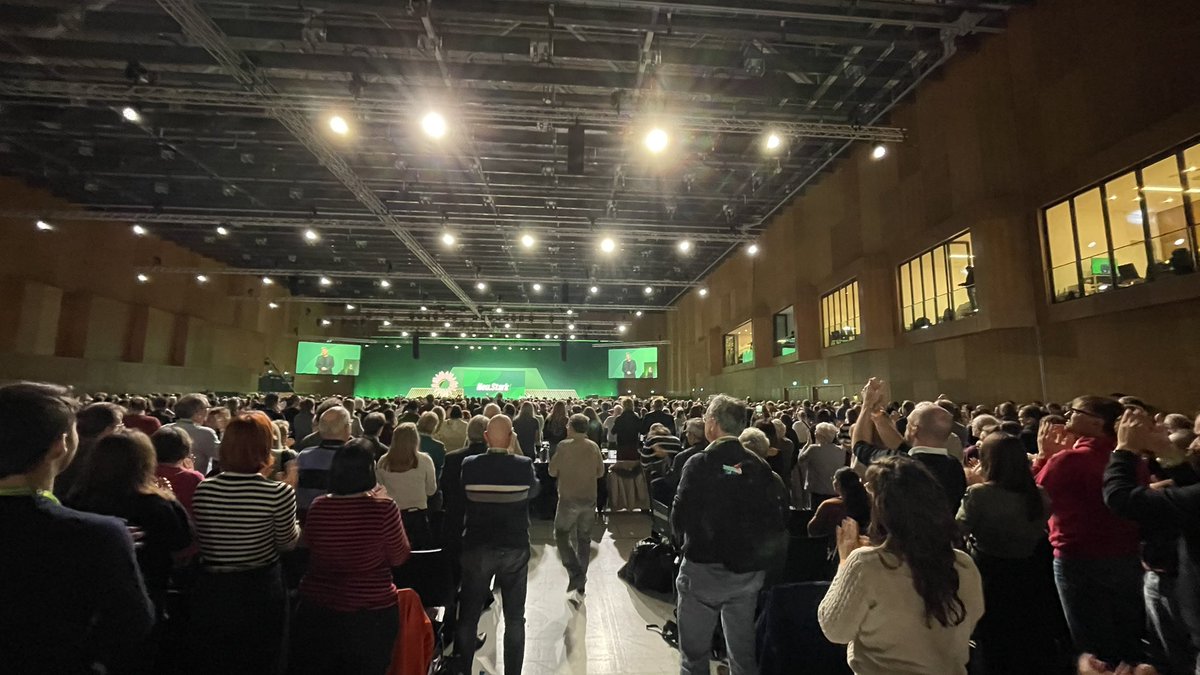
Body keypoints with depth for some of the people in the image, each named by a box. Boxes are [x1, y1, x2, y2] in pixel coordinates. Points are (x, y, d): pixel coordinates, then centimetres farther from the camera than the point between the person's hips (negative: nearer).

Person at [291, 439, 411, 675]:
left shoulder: (317, 506, -10)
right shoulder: (383, 508, -21)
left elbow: (311, 548, 11)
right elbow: (399, 558, -8)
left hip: (317, 608, 3)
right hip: (371, 612, -2)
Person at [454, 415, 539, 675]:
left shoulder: (469, 465, -12)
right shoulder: (524, 465, -14)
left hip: (476, 548, 1)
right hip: (515, 548, 0)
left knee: (468, 616, 17)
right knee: (515, 618, 15)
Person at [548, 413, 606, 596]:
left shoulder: (564, 446, -12)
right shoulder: (594, 447, -1)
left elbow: (553, 471, -5)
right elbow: (600, 472, 7)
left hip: (569, 499, -4)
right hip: (590, 499, 4)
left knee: (561, 535, 12)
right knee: (584, 539, 16)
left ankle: (575, 573, -3)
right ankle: (581, 582, 24)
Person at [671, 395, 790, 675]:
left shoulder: (700, 463, -17)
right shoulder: (759, 464, -4)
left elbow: (679, 516, -18)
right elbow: (778, 513, -4)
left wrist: (687, 541, 3)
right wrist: (755, 550, 8)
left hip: (705, 568, -4)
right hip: (749, 570, 5)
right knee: (743, 651, 22)